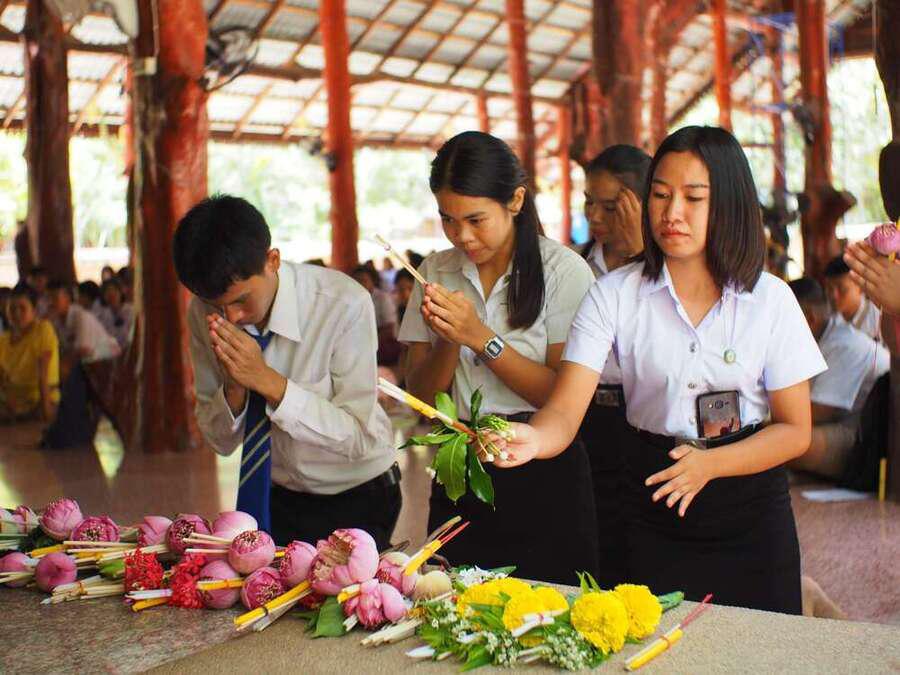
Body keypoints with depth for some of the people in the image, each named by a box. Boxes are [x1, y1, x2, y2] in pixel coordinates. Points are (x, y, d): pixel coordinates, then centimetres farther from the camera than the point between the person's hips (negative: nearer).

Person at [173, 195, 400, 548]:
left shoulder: (344, 304, -23)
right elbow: (221, 441, -3)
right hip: (277, 497, 3)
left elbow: (357, 437, -21)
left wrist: (268, 380, -30)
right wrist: (234, 388, -24)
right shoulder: (203, 314, -11)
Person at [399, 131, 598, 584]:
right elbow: (421, 393, 5)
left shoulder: (563, 270, -8)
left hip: (543, 477, -4)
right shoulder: (436, 272, 5)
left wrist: (480, 337, -19)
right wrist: (449, 340, -14)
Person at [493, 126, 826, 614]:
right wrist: (531, 439, -38)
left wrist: (710, 463, -21)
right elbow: (565, 413, -14)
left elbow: (795, 430, -4)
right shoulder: (615, 294, -7)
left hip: (750, 505, 1)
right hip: (652, 514, 0)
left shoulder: (770, 298, -5)